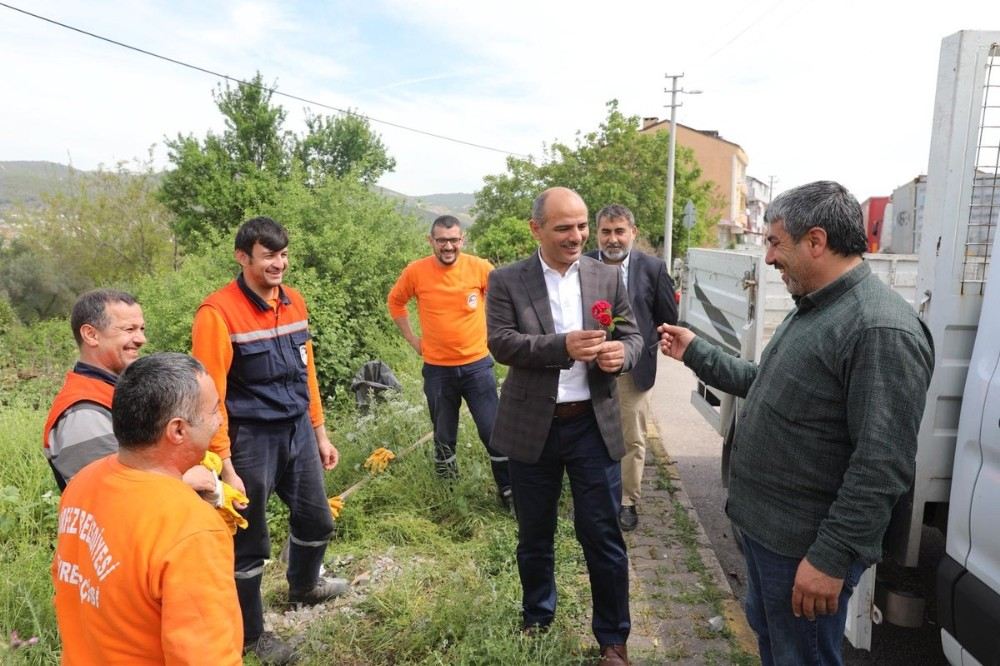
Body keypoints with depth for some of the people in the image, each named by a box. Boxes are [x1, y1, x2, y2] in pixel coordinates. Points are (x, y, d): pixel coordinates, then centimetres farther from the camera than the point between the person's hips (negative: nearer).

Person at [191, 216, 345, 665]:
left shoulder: (294, 302, 4)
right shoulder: (218, 312, -16)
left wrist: (320, 434, 14)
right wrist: (224, 467, -17)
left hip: (298, 431, 7)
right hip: (251, 439, -6)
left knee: (316, 521, 21)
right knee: (250, 542, 10)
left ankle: (303, 587, 51)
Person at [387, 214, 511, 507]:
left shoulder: (479, 267, -9)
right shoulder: (416, 271, -7)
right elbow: (395, 301, 11)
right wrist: (412, 339, 6)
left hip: (477, 364, -1)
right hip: (437, 369, 1)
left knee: (495, 432, 0)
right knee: (444, 436, 15)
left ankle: (508, 490, 17)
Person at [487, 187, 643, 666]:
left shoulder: (608, 277, 3)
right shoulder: (507, 281, -4)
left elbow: (632, 336, 4)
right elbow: (500, 342, -15)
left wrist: (622, 352, -20)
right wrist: (562, 346, -28)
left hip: (594, 425, 1)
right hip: (532, 426, 0)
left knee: (602, 535, 8)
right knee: (534, 535, 17)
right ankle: (536, 621, 41)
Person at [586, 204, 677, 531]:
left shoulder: (653, 268, -3)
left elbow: (668, 319, 4)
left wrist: (643, 347, -1)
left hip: (633, 370, 0)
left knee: (632, 440, 10)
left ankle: (627, 502, 26)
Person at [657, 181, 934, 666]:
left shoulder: (882, 330, -24)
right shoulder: (811, 309, 8)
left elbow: (882, 467, -26)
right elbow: (767, 385, 17)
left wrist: (831, 557, -24)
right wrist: (695, 352, 15)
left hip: (806, 545, -9)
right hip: (762, 525, 9)